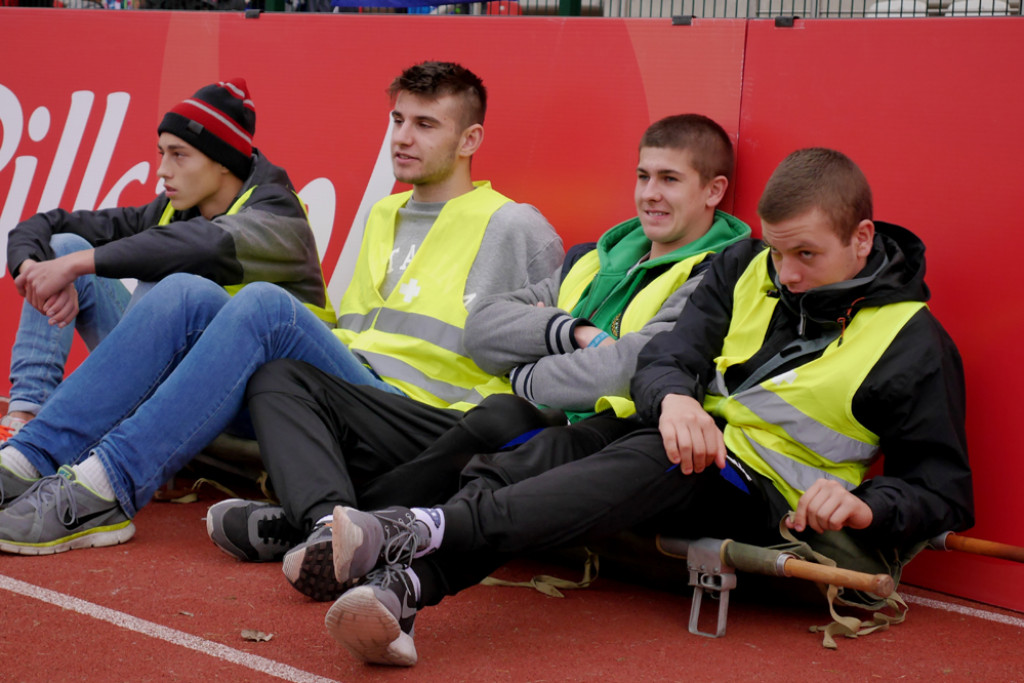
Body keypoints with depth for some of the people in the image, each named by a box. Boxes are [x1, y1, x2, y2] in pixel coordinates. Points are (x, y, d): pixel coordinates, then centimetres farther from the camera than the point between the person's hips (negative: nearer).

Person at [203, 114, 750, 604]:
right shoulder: (595, 259, 25)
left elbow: (632, 367, -15)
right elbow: (482, 328, 13)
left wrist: (527, 377, -1)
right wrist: (574, 332, -3)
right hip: (488, 429, 8)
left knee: (504, 416, -44)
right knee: (283, 379, 0)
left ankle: (300, 525, -31)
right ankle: (329, 521, -31)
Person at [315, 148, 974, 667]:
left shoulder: (913, 343, -3)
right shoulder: (742, 270, 11)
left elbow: (944, 489, -1)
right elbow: (662, 359, 4)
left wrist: (866, 505, -23)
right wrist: (673, 397, -22)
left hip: (769, 497, -5)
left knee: (656, 462, -37)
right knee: (561, 443, -28)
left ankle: (430, 530, -55)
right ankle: (408, 580, -53)